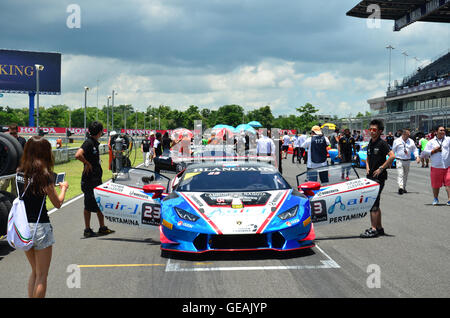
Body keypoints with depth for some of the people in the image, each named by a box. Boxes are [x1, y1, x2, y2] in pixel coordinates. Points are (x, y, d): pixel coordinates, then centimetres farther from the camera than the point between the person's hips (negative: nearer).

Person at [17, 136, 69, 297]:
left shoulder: (20, 173, 3)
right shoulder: (44, 176, -14)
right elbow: (58, 203, -7)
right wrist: (63, 187, 11)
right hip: (39, 227, -6)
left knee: (34, 272, 21)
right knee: (42, 276, 6)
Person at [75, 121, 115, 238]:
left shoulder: (95, 142, 12)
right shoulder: (89, 142, -17)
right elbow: (78, 155, -31)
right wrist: (87, 164, -19)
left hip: (97, 179, 9)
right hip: (89, 180, -9)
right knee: (89, 206, 0)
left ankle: (102, 228, 24)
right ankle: (87, 230, 9)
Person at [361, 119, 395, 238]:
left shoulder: (382, 143, -11)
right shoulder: (370, 143, 14)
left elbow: (392, 156, -22)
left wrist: (381, 168, -19)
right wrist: (367, 166, 9)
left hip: (379, 176, -9)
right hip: (371, 176, 9)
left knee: (373, 203, -10)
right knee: (374, 203, 13)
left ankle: (373, 229, -8)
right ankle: (379, 228, 21)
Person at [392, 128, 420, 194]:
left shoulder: (411, 141, 5)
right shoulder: (397, 141, -2)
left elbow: (415, 149, 8)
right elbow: (393, 150, 5)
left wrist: (417, 156, -9)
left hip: (407, 161, 4)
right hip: (399, 160, -4)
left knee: (405, 175, 13)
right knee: (400, 174, -16)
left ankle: (404, 188, 26)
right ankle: (400, 187, -27)